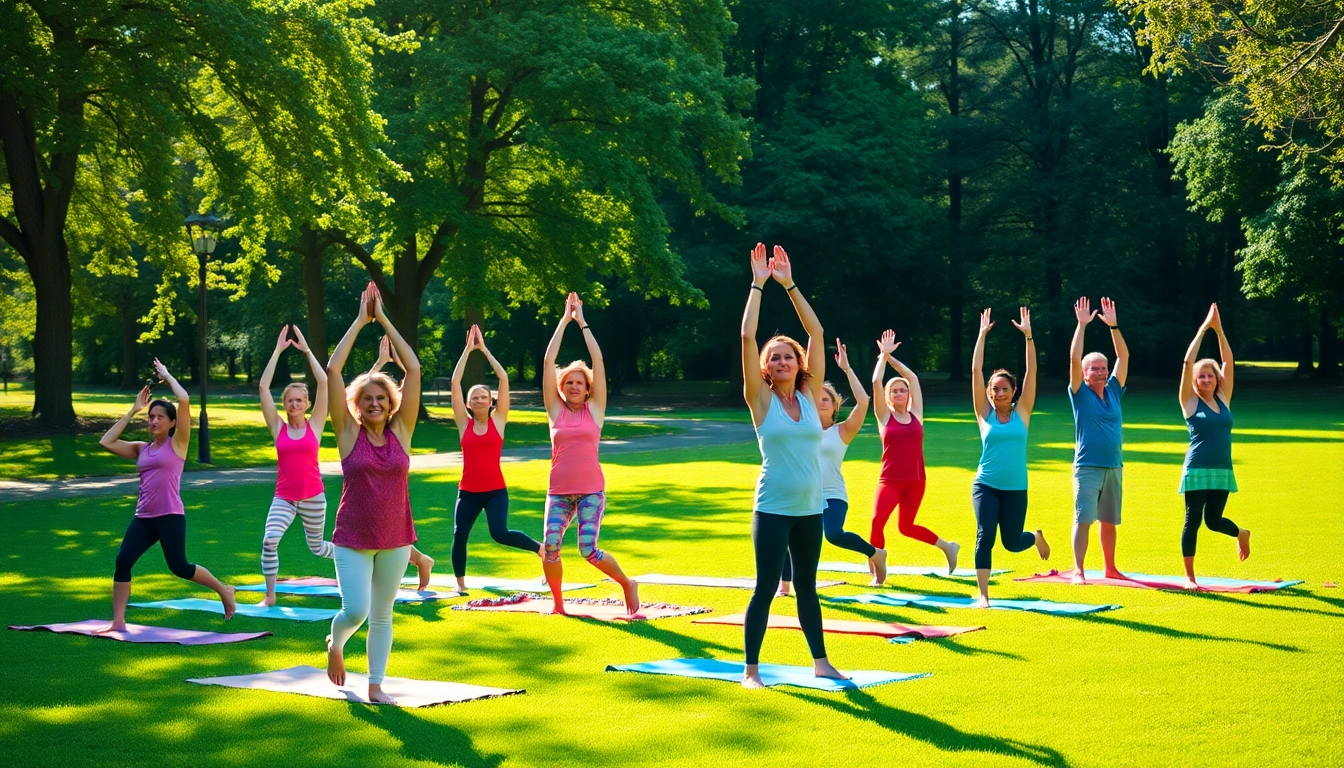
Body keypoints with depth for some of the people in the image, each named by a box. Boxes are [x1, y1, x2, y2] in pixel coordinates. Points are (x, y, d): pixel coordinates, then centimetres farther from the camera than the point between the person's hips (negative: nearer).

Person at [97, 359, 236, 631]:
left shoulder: (177, 443, -1)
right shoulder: (142, 449, 14)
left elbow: (184, 401, -12)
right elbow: (106, 442, 9)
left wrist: (166, 376, 2)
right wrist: (133, 410, 11)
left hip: (171, 517, -5)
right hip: (143, 518, 5)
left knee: (179, 567, -4)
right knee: (123, 560, -10)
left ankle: (223, 590, 20)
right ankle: (118, 621, -5)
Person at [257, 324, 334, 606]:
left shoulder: (315, 425, -3)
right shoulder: (278, 427, -1)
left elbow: (324, 382, -10)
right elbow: (263, 386, -7)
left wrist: (307, 350, -9)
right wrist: (278, 352, -9)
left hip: (313, 497, 0)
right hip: (284, 497, 0)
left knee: (317, 547, 16)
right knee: (269, 541, -23)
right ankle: (270, 595, -11)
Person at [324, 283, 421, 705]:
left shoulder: (401, 432, 0)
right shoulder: (349, 433, -4)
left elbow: (413, 369, -3)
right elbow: (333, 370, -9)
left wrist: (384, 320, -2)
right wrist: (360, 320, -6)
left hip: (395, 538, 2)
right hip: (353, 539, -2)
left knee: (382, 614, 9)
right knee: (356, 610, -10)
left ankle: (376, 685, 18)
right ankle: (335, 643, 22)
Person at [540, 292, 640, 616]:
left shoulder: (595, 409, 4)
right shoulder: (555, 410, 7)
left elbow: (598, 361, 0)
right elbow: (548, 362, 3)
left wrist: (582, 321, 3)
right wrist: (564, 320, 5)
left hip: (591, 490, -2)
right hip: (559, 491, 2)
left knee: (588, 550, -13)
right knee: (550, 549, -11)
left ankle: (627, 583, 12)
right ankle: (558, 603, 12)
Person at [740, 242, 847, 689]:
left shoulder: (809, 397, 6)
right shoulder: (762, 401, -3)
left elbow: (816, 334, 3)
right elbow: (747, 338, -10)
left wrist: (789, 285, 1)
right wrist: (758, 284, -8)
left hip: (810, 509, 4)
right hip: (773, 508, -4)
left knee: (807, 586, 15)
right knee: (766, 588, -3)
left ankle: (820, 662, 23)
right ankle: (751, 670, 3)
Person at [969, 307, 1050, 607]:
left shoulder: (1022, 412, 3)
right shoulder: (985, 413, 2)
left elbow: (1031, 372, -3)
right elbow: (976, 371, -3)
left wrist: (1028, 335, -8)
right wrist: (982, 335, -6)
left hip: (1016, 489, 1)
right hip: (985, 486, -1)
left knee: (1013, 543, 8)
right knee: (985, 535, -15)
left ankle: (1036, 537, 44)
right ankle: (983, 595, -8)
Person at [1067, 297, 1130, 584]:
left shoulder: (1113, 391, 10)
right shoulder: (1080, 394, -1)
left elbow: (1123, 356, 8)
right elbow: (1074, 358, -12)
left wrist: (1113, 326, 1)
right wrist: (1082, 325, -13)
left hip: (1114, 467, 5)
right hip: (1088, 467, -5)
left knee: (1109, 520, 12)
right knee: (1083, 519, -9)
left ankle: (1109, 568, 22)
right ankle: (1078, 571, -10)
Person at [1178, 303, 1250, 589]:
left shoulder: (1223, 399, 8)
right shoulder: (1190, 402, -2)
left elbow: (1228, 362, 6)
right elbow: (1188, 362, -9)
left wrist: (1219, 330, 1)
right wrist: (1204, 328, -8)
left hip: (1223, 470, 3)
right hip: (1197, 470, -3)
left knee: (1213, 520, 12)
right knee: (1193, 521, -1)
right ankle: (1189, 576, 7)